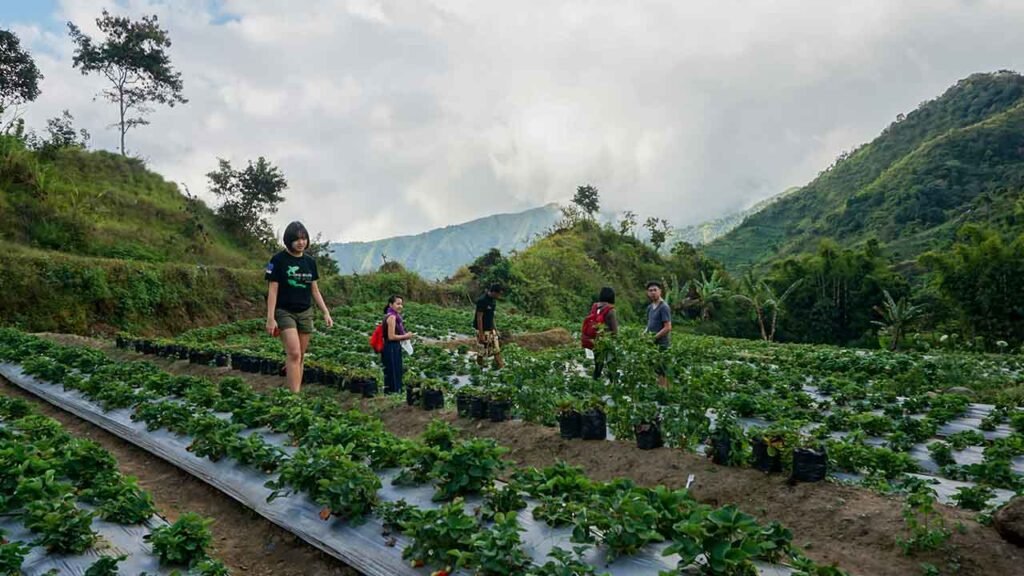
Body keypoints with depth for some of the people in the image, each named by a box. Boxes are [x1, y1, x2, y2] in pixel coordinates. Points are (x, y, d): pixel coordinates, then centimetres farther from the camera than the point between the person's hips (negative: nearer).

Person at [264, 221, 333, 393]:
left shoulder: (310, 261, 8)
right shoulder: (278, 260, -6)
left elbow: (315, 290, 14)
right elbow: (273, 290, -7)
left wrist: (326, 312, 9)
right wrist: (270, 318, -12)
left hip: (306, 313, 5)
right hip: (284, 312, -5)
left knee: (300, 356, 5)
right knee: (294, 353, -18)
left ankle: (295, 393, 12)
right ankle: (295, 396, -19)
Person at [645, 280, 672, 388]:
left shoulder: (663, 307, -10)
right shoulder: (650, 307, 15)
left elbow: (668, 328, -16)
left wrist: (654, 337, -15)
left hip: (661, 345, -8)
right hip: (652, 344, 8)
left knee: (661, 372, -6)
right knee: (653, 370, 9)